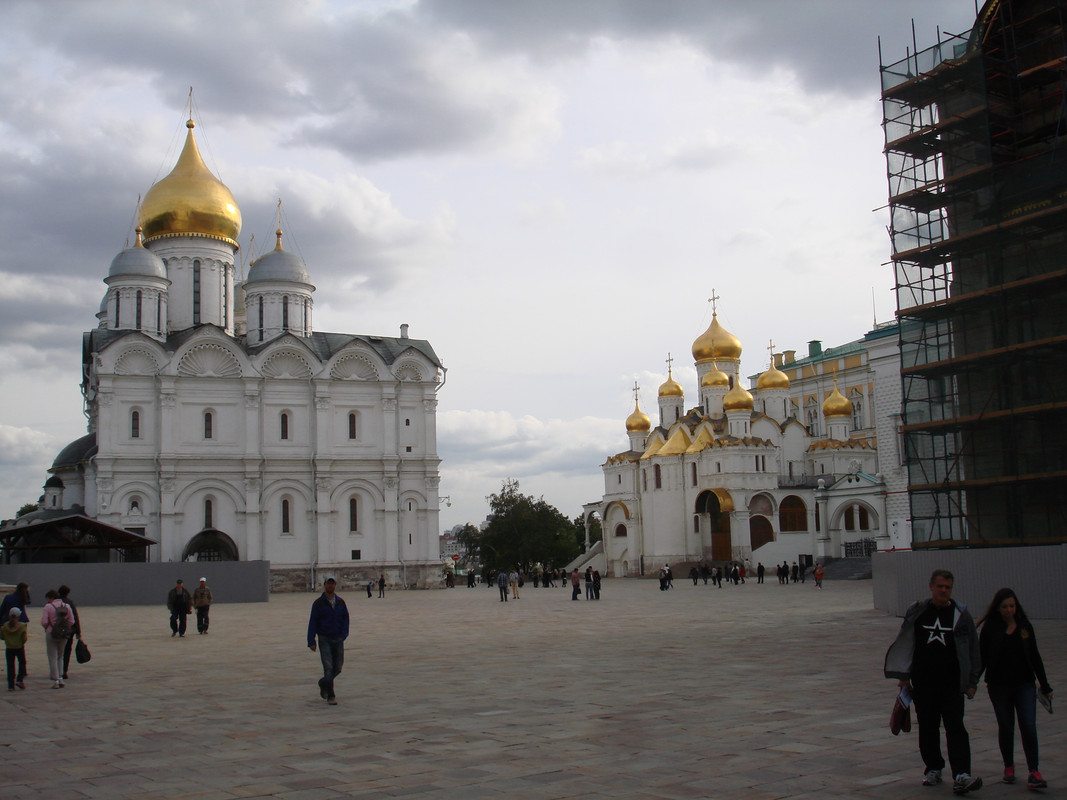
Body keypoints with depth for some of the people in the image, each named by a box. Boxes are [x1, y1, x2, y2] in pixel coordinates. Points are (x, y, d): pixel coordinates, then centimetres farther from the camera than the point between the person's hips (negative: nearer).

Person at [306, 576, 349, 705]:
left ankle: (323, 683, 33)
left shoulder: (340, 602, 6)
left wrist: (344, 634, -3)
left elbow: (345, 619, 12)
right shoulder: (318, 603, -4)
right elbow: (312, 623, -5)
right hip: (324, 639, -4)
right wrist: (311, 642, -10)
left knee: (338, 667, 6)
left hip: (338, 640, 4)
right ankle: (330, 696, -5)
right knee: (328, 667, -11)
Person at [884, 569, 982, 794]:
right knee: (927, 728, 10)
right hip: (922, 683, 2)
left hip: (952, 684, -2)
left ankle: (961, 775, -15)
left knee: (955, 727, -9)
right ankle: (933, 769, 25)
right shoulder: (917, 613, 4)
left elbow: (973, 651, 7)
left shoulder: (961, 615, 2)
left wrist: (972, 682, 4)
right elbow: (905, 644, 11)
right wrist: (903, 675, 8)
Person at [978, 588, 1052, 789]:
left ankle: (1033, 772, -5)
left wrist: (1045, 686, 11)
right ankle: (1009, 767, 22)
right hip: (999, 686, -1)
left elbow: (1035, 657, 10)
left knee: (1028, 727, -8)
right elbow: (982, 658, 1)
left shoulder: (1025, 627, 4)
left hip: (1024, 684, 1)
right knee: (1005, 727, 7)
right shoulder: (990, 628, -2)